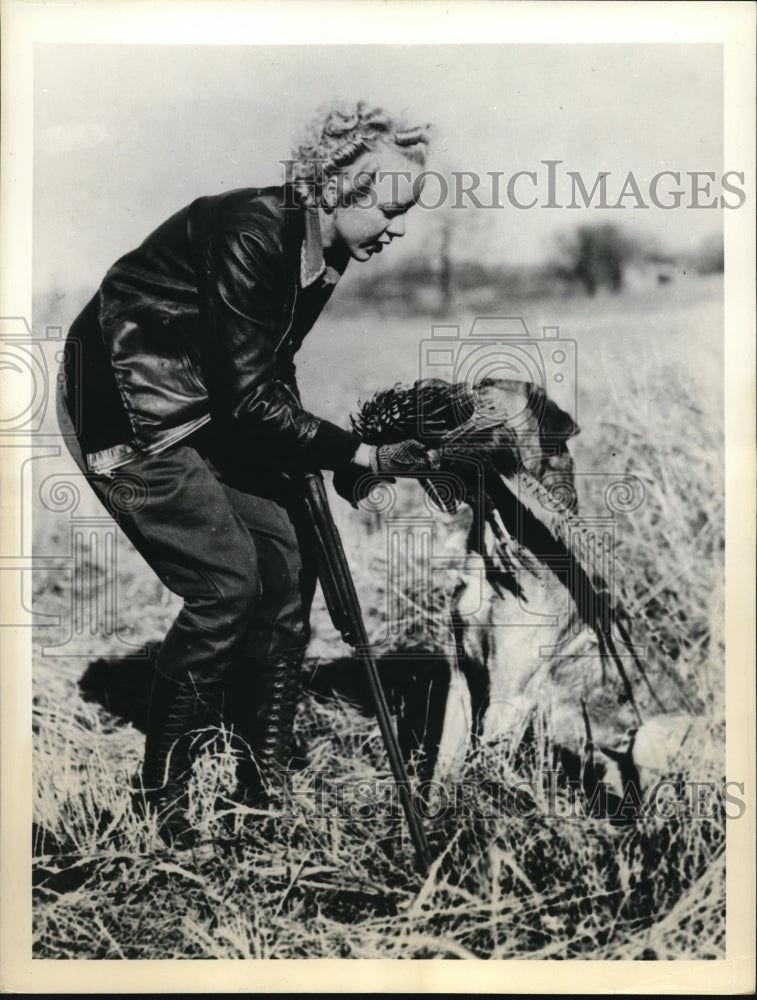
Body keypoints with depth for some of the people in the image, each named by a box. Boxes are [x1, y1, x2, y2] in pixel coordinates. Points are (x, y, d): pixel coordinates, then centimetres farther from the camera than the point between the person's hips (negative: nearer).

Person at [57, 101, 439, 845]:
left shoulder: (320, 250, 0)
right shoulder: (251, 235, -26)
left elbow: (272, 375, 9)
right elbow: (250, 398, -25)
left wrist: (343, 454, 0)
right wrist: (358, 454, -23)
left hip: (209, 407, 9)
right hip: (127, 410, -9)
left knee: (287, 565, 0)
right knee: (227, 582, -15)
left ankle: (263, 785, 14)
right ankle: (158, 801, 3)